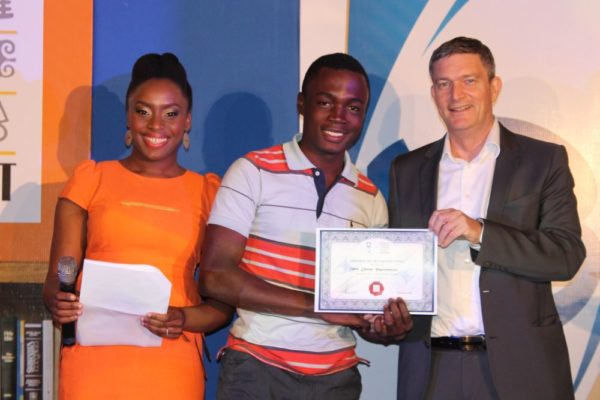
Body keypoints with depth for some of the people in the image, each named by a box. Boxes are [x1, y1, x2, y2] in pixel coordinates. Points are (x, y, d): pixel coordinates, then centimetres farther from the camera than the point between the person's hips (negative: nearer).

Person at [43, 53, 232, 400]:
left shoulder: (208, 192, 8)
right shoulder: (91, 179, 8)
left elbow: (223, 300, 7)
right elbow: (57, 278, 6)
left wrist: (184, 320, -12)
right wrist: (58, 302, -16)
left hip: (173, 370, 0)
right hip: (93, 361, 0)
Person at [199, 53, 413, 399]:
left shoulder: (371, 199, 7)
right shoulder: (253, 172, -5)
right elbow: (215, 276, -12)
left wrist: (385, 323, -9)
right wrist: (318, 305, -19)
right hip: (257, 368, -3)